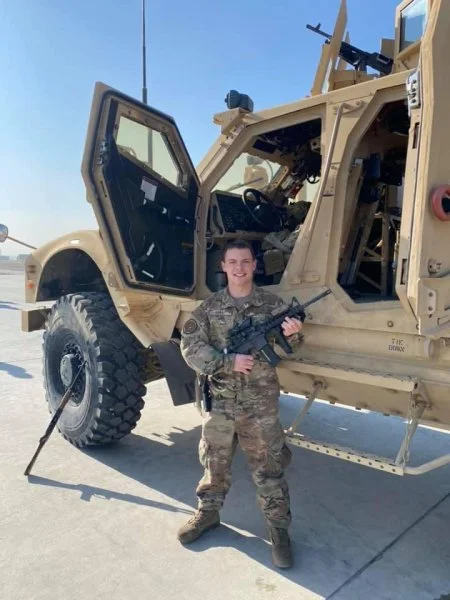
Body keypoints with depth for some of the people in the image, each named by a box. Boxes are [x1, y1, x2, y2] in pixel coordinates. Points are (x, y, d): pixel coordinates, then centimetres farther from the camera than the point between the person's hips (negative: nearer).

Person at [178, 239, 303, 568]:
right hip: (219, 400, 2)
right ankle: (208, 512, 38)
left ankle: (279, 528, 23)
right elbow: (190, 347, -7)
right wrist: (228, 361, -18)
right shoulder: (210, 307, 0)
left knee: (268, 466, 7)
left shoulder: (272, 304, -1)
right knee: (215, 461, 17)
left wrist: (291, 334, -30)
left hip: (260, 402, -1)